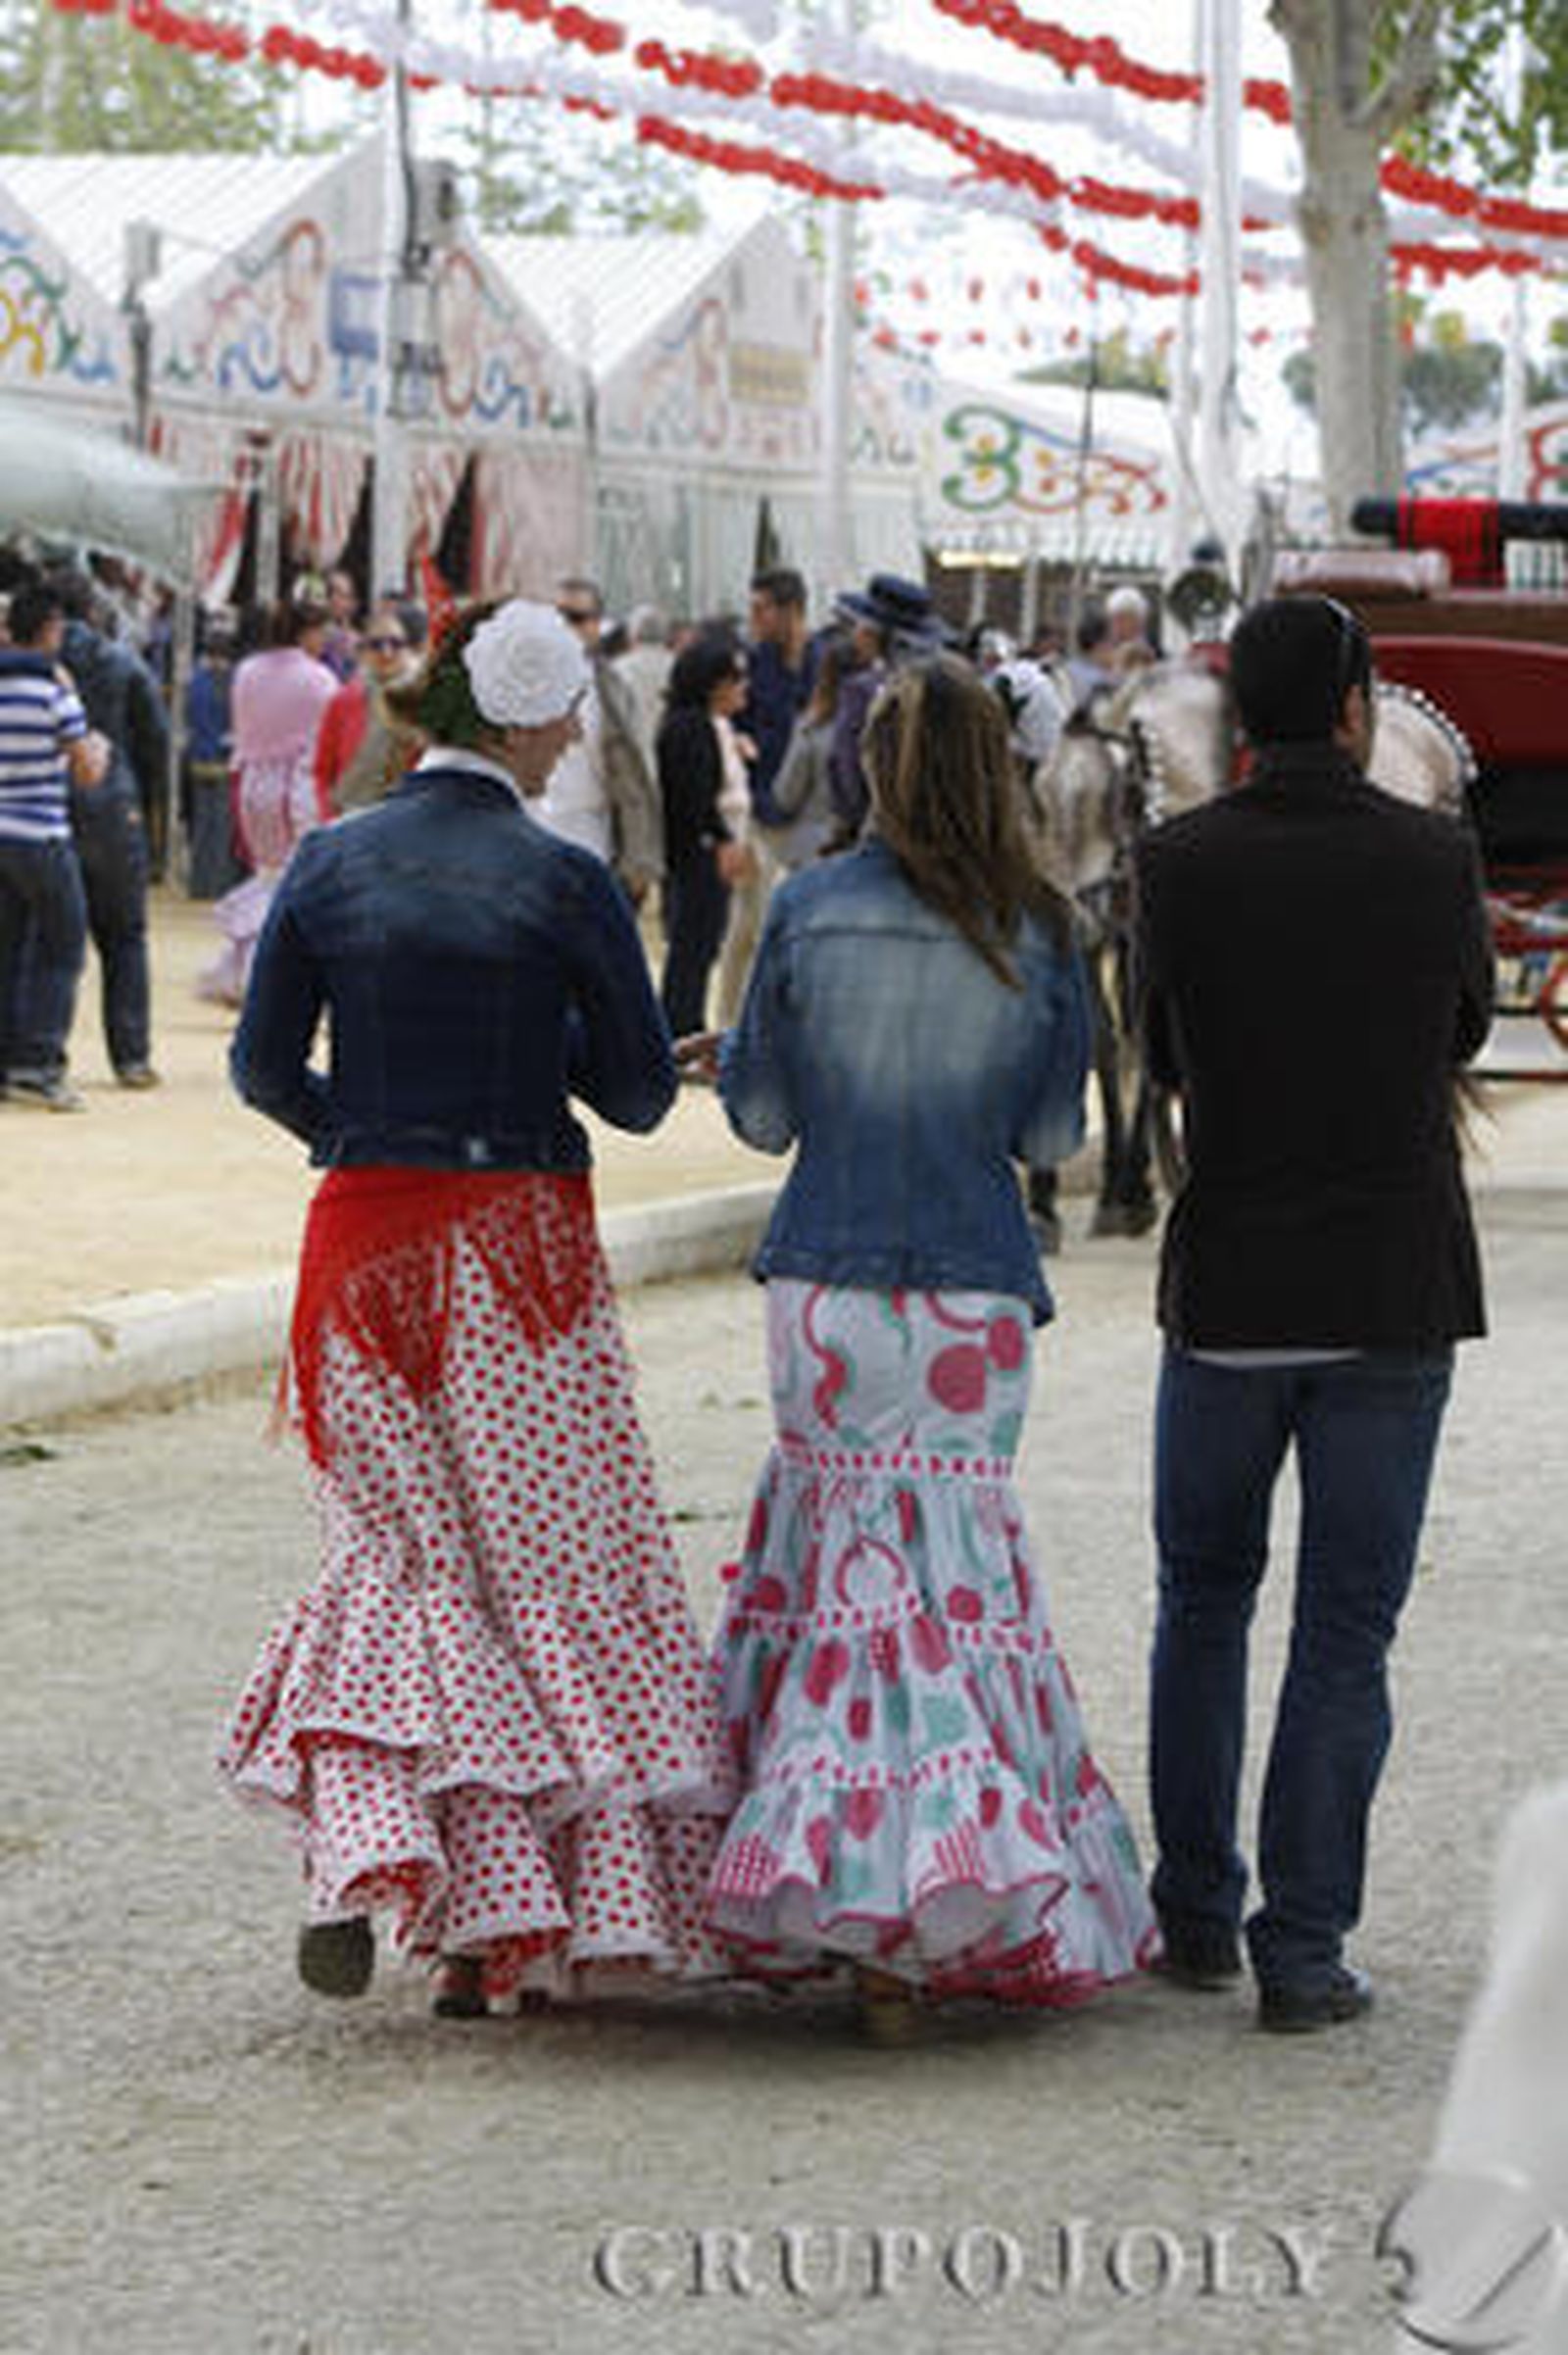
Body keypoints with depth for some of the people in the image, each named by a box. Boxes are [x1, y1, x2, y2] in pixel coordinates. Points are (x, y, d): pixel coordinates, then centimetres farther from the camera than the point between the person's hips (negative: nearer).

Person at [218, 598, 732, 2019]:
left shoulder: (330, 866, 0)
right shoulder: (560, 883, -9)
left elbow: (265, 1066, 4)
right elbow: (641, 1090, -5)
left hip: (366, 1237, 3)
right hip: (523, 1246, -3)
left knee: (404, 1546, 16)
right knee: (551, 1558, 9)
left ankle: (366, 1850, -7)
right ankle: (489, 1937, 9)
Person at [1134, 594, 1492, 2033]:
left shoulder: (1179, 864, -6)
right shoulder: (1436, 859, -7)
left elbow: (1166, 1055, 6)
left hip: (1227, 1284, 1)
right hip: (1395, 1287, -1)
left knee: (1204, 1601, 18)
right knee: (1346, 1630, 5)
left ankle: (1197, 1914, 22)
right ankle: (1303, 1948, 3)